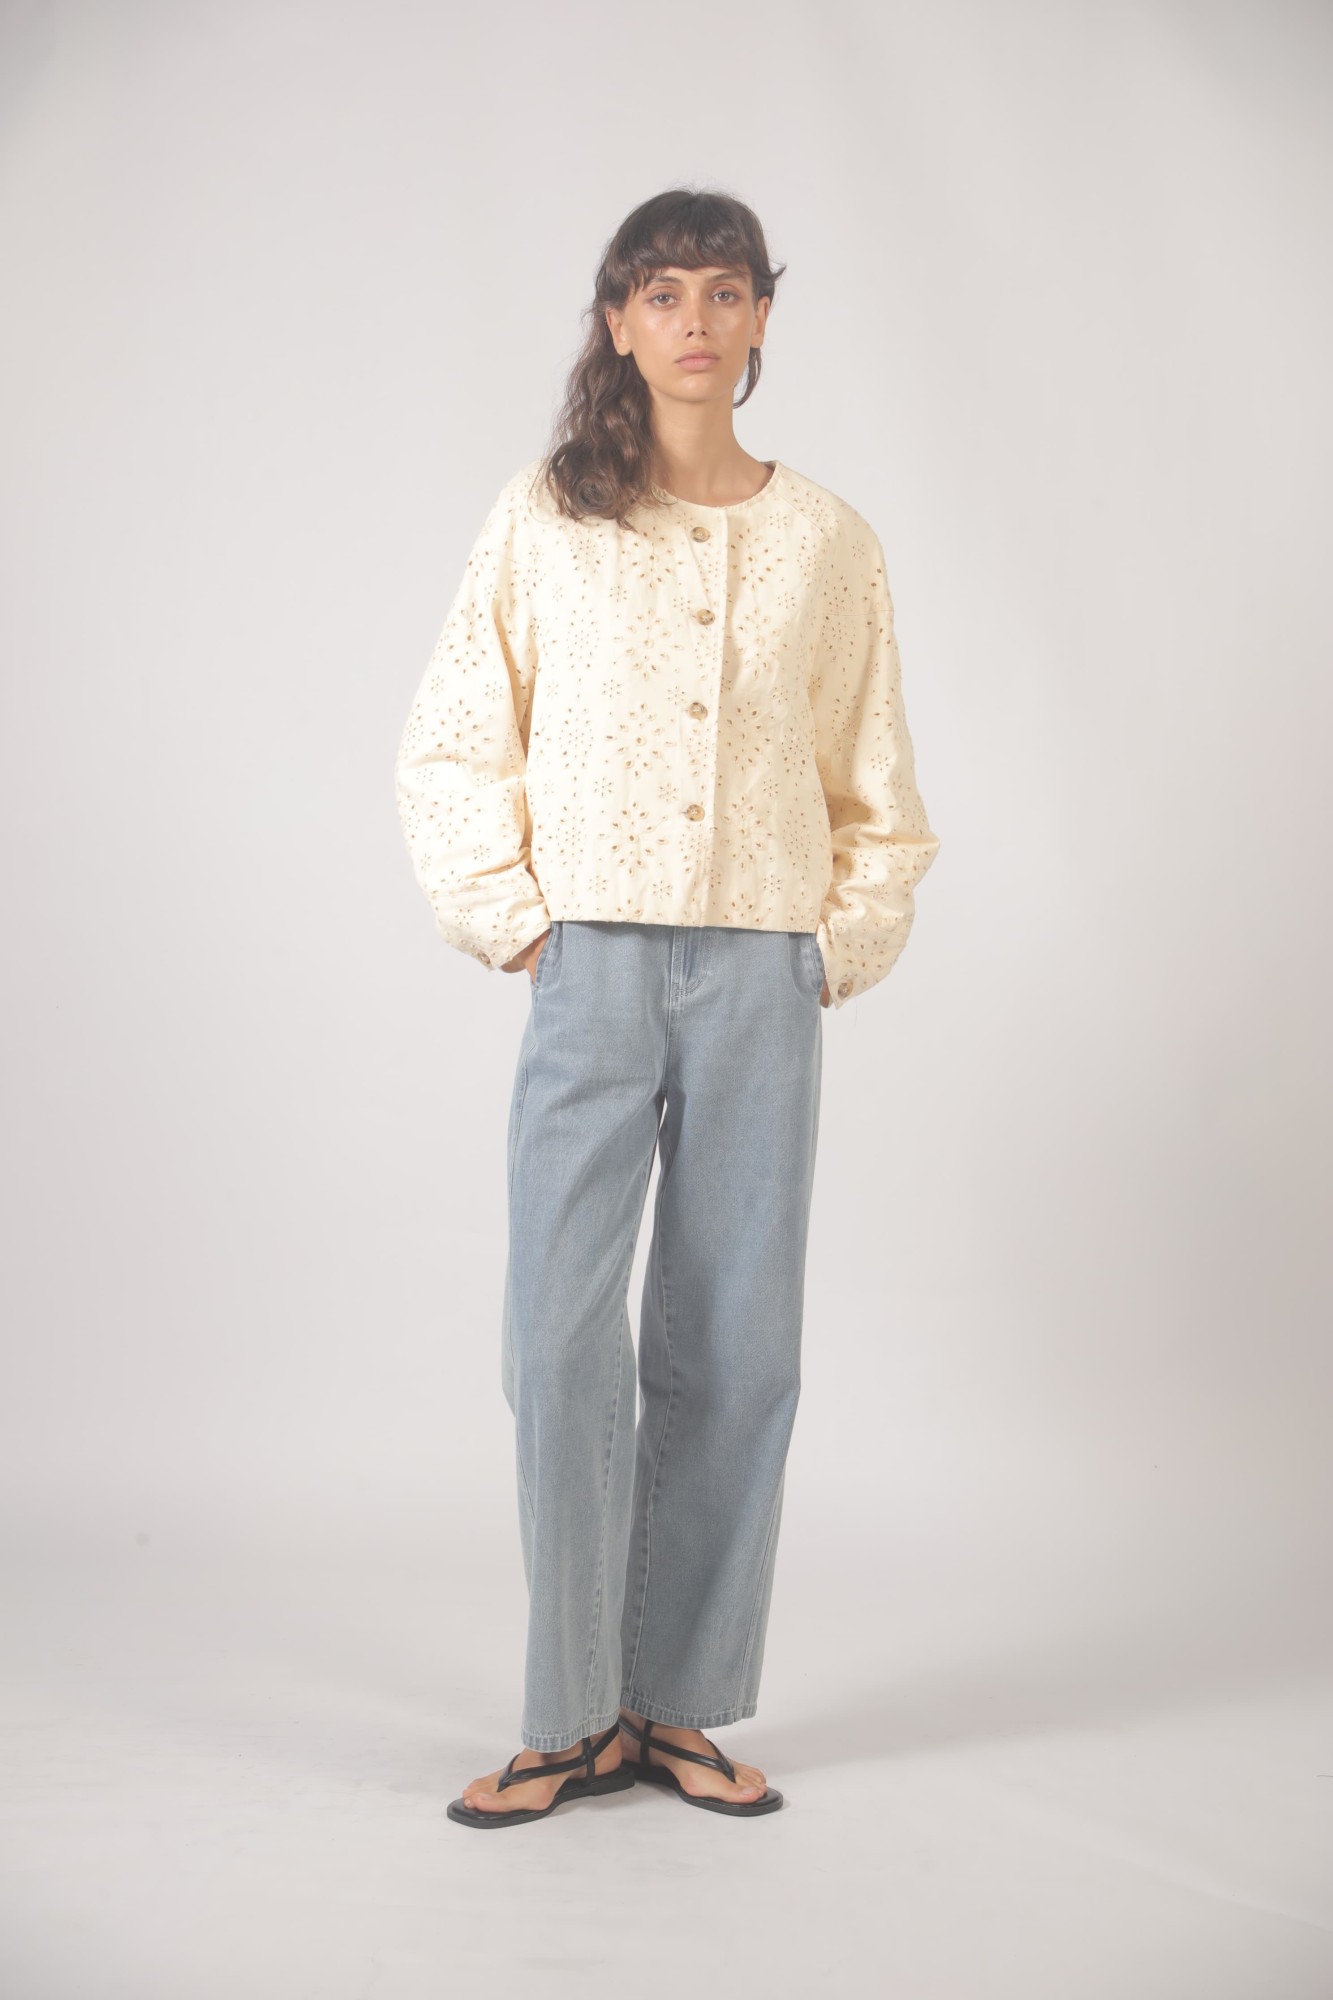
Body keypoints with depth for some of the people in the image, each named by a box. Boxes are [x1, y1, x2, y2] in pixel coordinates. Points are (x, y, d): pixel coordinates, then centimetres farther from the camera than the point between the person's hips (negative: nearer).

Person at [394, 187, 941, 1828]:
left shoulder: (827, 542, 10)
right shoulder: (542, 523, 6)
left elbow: (877, 784, 15)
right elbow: (449, 749, 8)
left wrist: (850, 939, 4)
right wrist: (509, 917, -2)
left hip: (763, 980, 2)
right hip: (593, 965, -1)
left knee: (736, 1349, 4)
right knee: (562, 1339, -5)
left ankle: (683, 1703, 17)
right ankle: (573, 1717, 8)